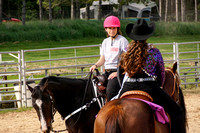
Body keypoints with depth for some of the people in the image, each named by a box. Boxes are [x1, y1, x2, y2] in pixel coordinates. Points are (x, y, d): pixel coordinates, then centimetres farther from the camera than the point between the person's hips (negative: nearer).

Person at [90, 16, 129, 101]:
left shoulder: (122, 40, -2)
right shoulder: (105, 42, 17)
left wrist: (118, 73, -14)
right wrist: (95, 65, -2)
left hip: (118, 72, -7)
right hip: (107, 71, 7)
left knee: (110, 91, -30)